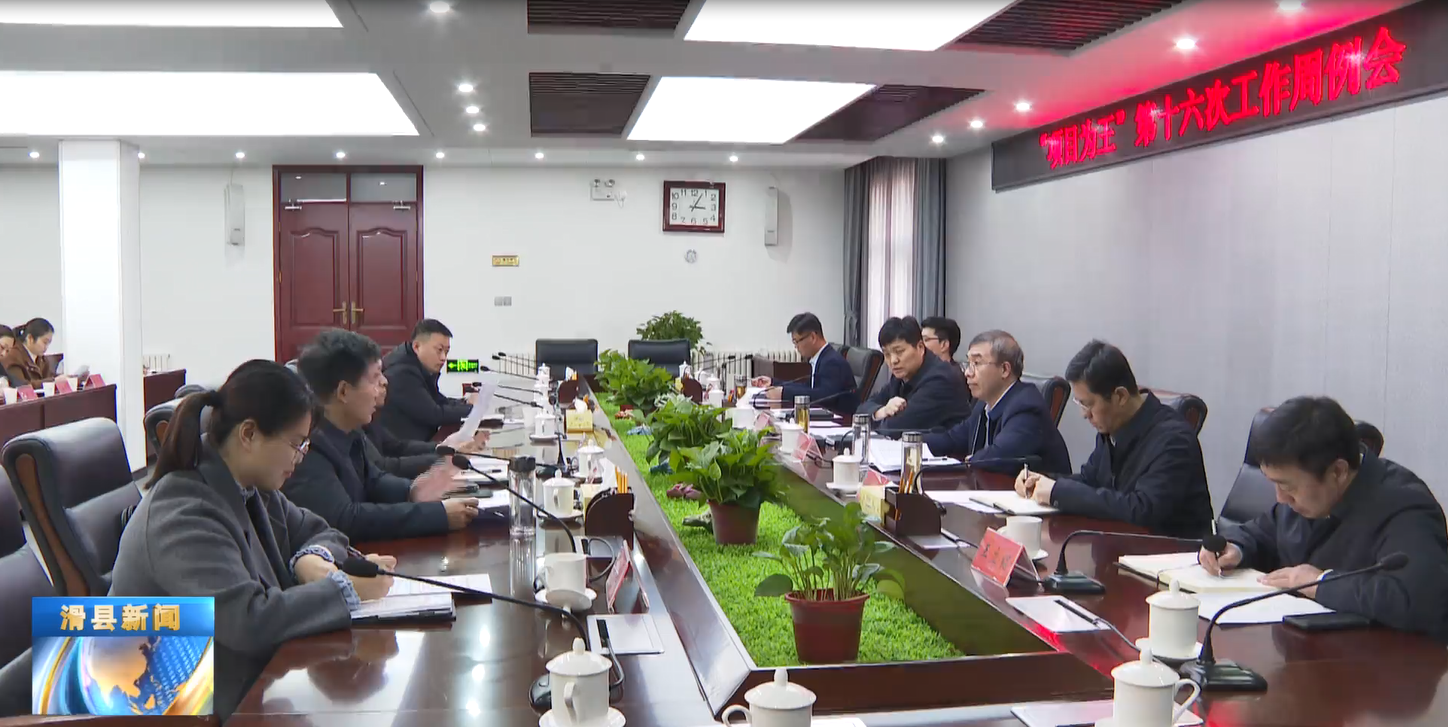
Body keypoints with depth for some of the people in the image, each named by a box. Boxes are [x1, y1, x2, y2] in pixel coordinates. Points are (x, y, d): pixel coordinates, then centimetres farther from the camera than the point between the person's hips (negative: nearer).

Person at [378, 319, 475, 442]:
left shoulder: (424, 367, 6)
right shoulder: (402, 373, -22)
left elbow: (439, 402, 15)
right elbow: (434, 415, -22)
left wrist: (466, 402, -3)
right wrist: (472, 408, -12)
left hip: (417, 442, 9)